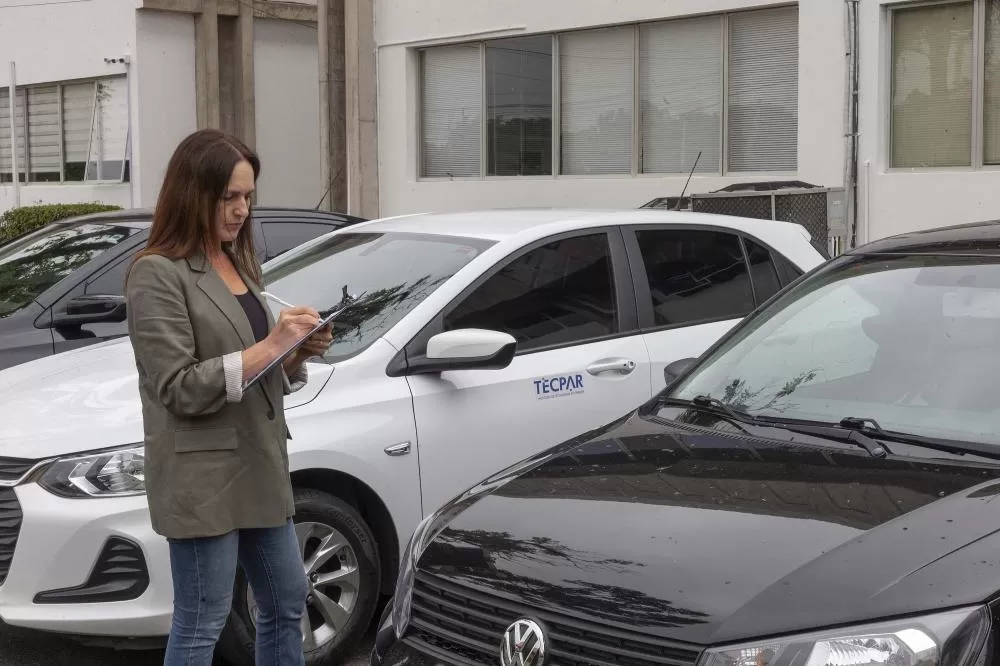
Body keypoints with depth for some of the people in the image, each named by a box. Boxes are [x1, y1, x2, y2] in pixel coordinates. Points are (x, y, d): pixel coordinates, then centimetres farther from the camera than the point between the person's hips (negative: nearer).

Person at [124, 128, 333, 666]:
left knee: (287, 602, 16)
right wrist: (270, 346, -21)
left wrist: (299, 353, -3)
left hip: (259, 464, 8)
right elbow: (180, 389, -18)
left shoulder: (238, 264, 14)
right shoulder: (157, 275, -12)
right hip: (203, 476, -8)